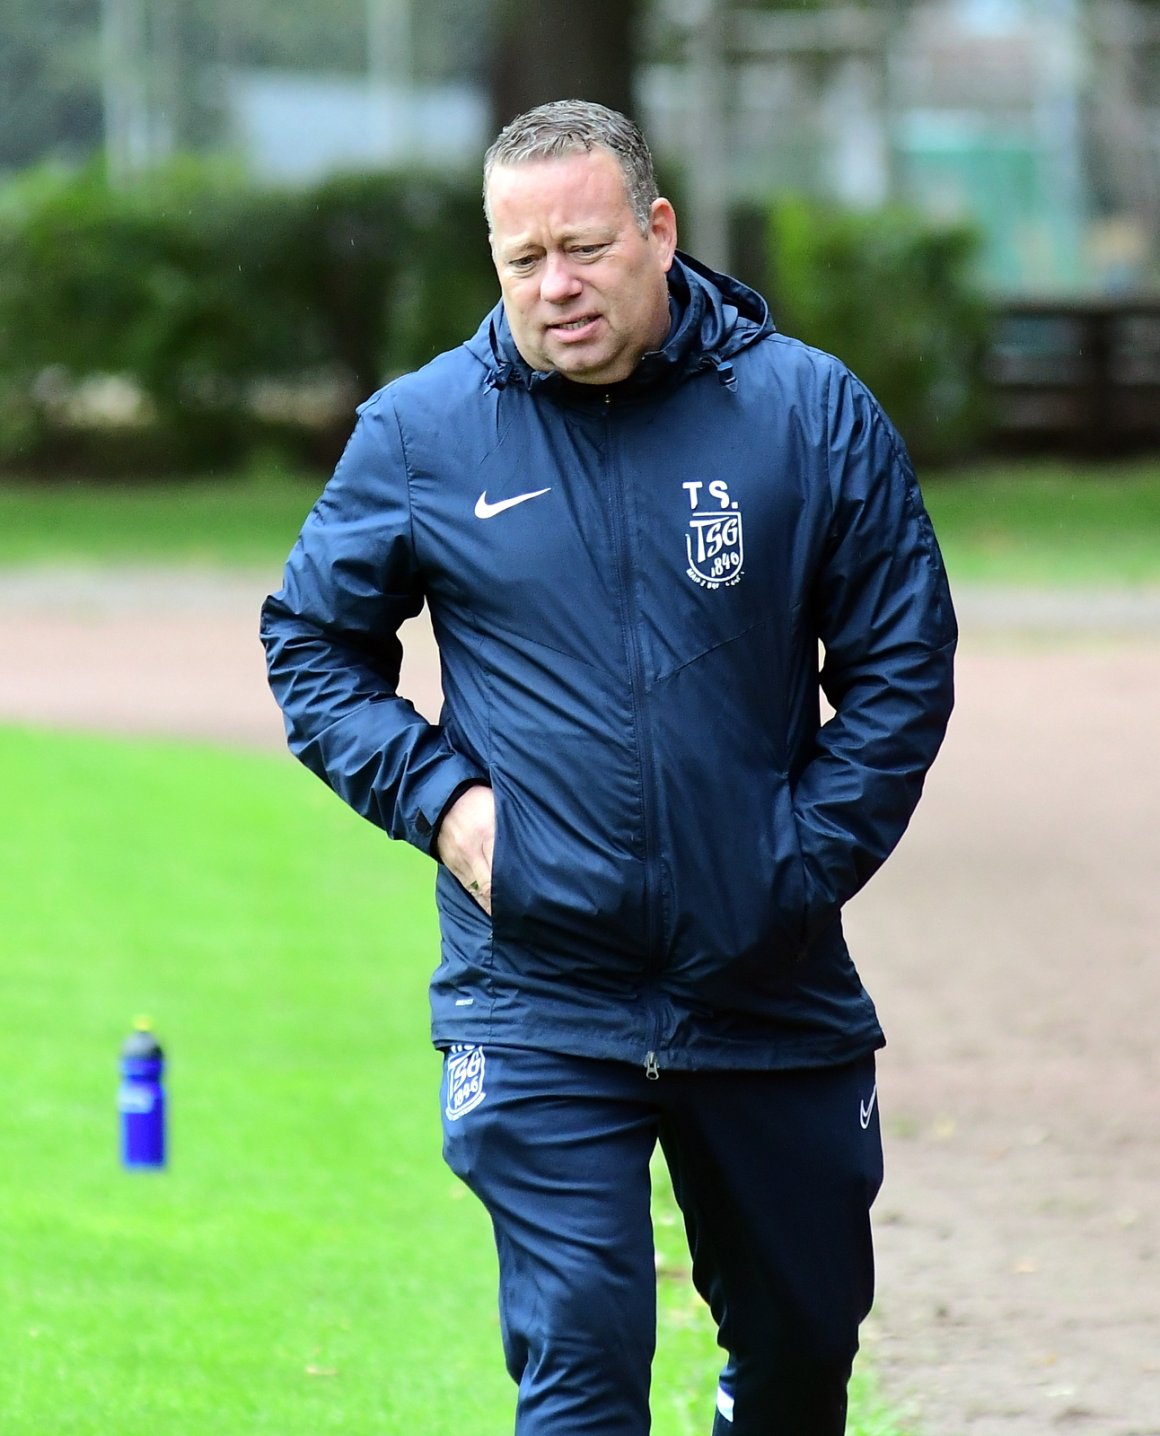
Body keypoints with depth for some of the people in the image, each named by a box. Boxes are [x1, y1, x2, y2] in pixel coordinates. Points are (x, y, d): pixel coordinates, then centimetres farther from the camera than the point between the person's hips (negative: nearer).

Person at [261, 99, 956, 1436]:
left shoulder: (811, 412, -1)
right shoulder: (419, 433, -1)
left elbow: (902, 662, 4)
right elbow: (313, 640, 10)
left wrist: (812, 859, -5)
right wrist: (435, 797, -5)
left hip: (769, 979, 2)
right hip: (536, 1001, -2)